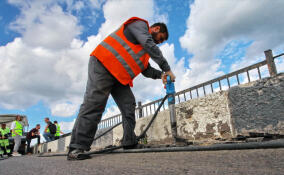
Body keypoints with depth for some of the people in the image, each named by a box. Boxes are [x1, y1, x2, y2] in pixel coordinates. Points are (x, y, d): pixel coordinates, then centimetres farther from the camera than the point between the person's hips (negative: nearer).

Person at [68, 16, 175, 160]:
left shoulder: (144, 49, 26)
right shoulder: (139, 24, 0)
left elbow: (146, 70, 21)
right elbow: (150, 45, -18)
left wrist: (160, 75, 2)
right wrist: (167, 69, -17)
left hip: (119, 76, 10)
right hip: (103, 64, -10)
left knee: (129, 105, 0)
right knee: (94, 104, -17)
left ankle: (130, 143, 5)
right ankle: (76, 148, -14)